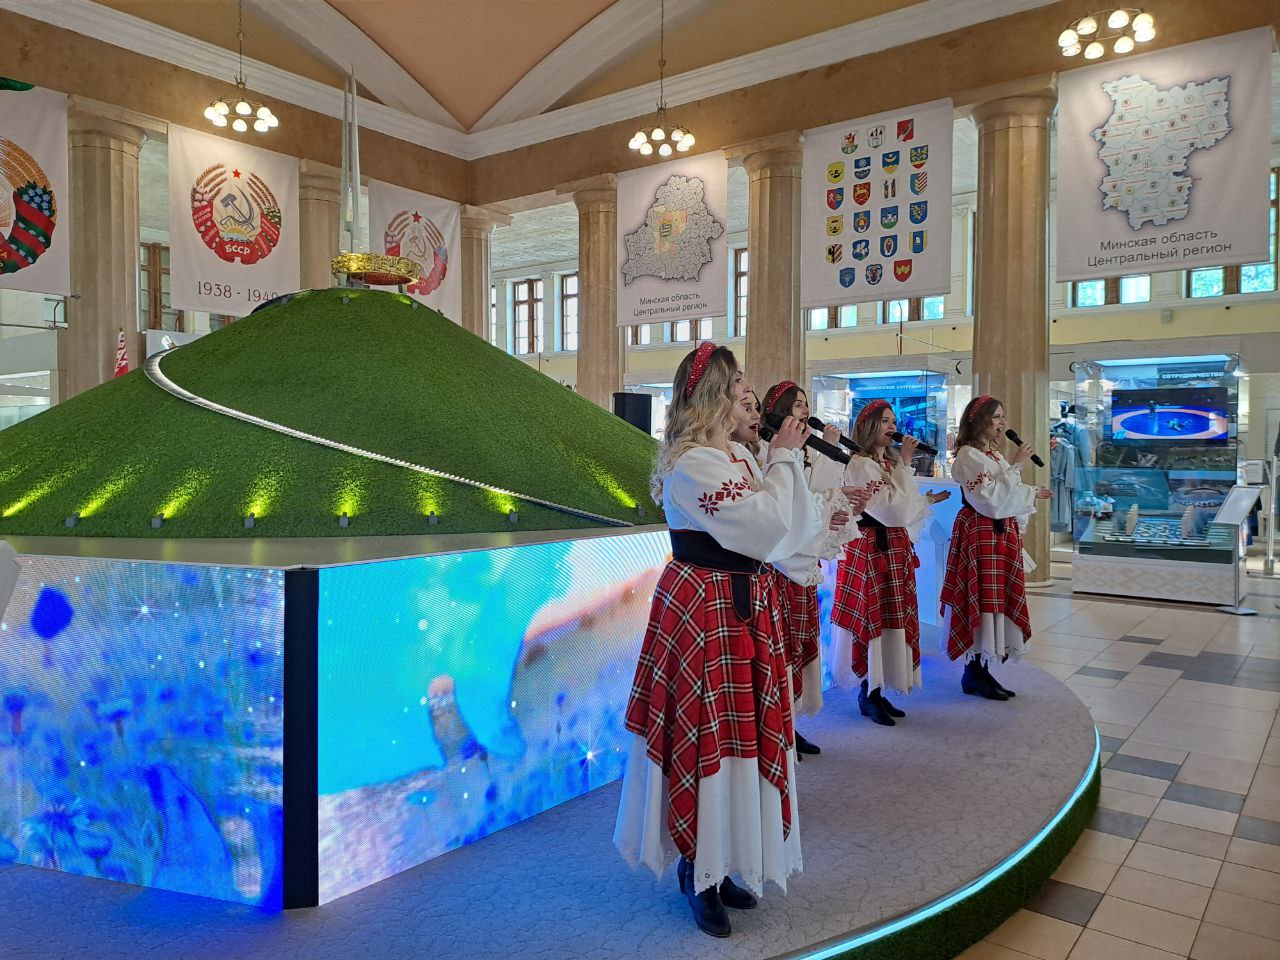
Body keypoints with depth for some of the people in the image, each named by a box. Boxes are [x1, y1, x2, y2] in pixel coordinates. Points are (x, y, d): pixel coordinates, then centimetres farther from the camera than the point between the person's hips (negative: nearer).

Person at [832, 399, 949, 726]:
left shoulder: (889, 463, 16)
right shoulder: (860, 464, -13)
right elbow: (892, 508, -22)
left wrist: (931, 499, 15)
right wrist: (906, 463, -19)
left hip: (895, 548, 9)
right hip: (870, 549, -9)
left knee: (891, 619, 10)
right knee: (874, 619, -4)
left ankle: (877, 691, 20)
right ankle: (868, 695, 9)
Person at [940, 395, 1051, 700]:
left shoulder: (993, 453, 15)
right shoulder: (969, 456, -14)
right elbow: (991, 498, -23)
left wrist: (1034, 493, 27)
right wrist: (1016, 466, -19)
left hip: (1002, 533, 10)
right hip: (980, 534, -10)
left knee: (995, 600, 10)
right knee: (981, 600, -5)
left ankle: (979, 670, 17)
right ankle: (975, 675, 4)